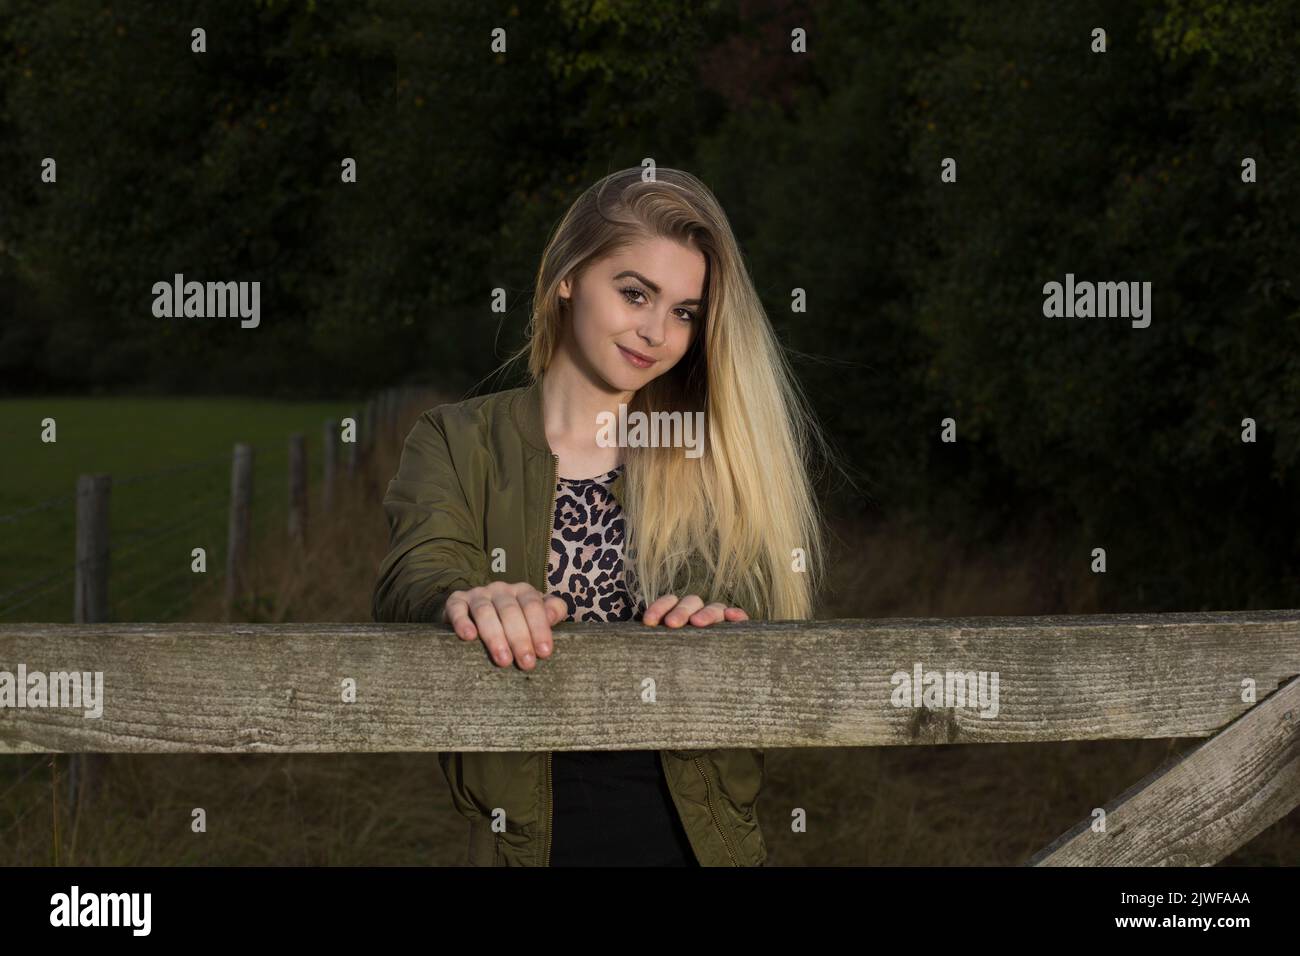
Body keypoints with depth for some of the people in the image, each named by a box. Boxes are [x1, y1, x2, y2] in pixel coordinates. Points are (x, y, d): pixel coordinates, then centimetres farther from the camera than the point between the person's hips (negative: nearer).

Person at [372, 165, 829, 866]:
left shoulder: (721, 458, 8)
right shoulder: (455, 445, 2)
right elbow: (416, 575, -15)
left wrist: (729, 626, -26)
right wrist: (468, 602, -39)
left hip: (696, 834, 2)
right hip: (518, 834, -2)